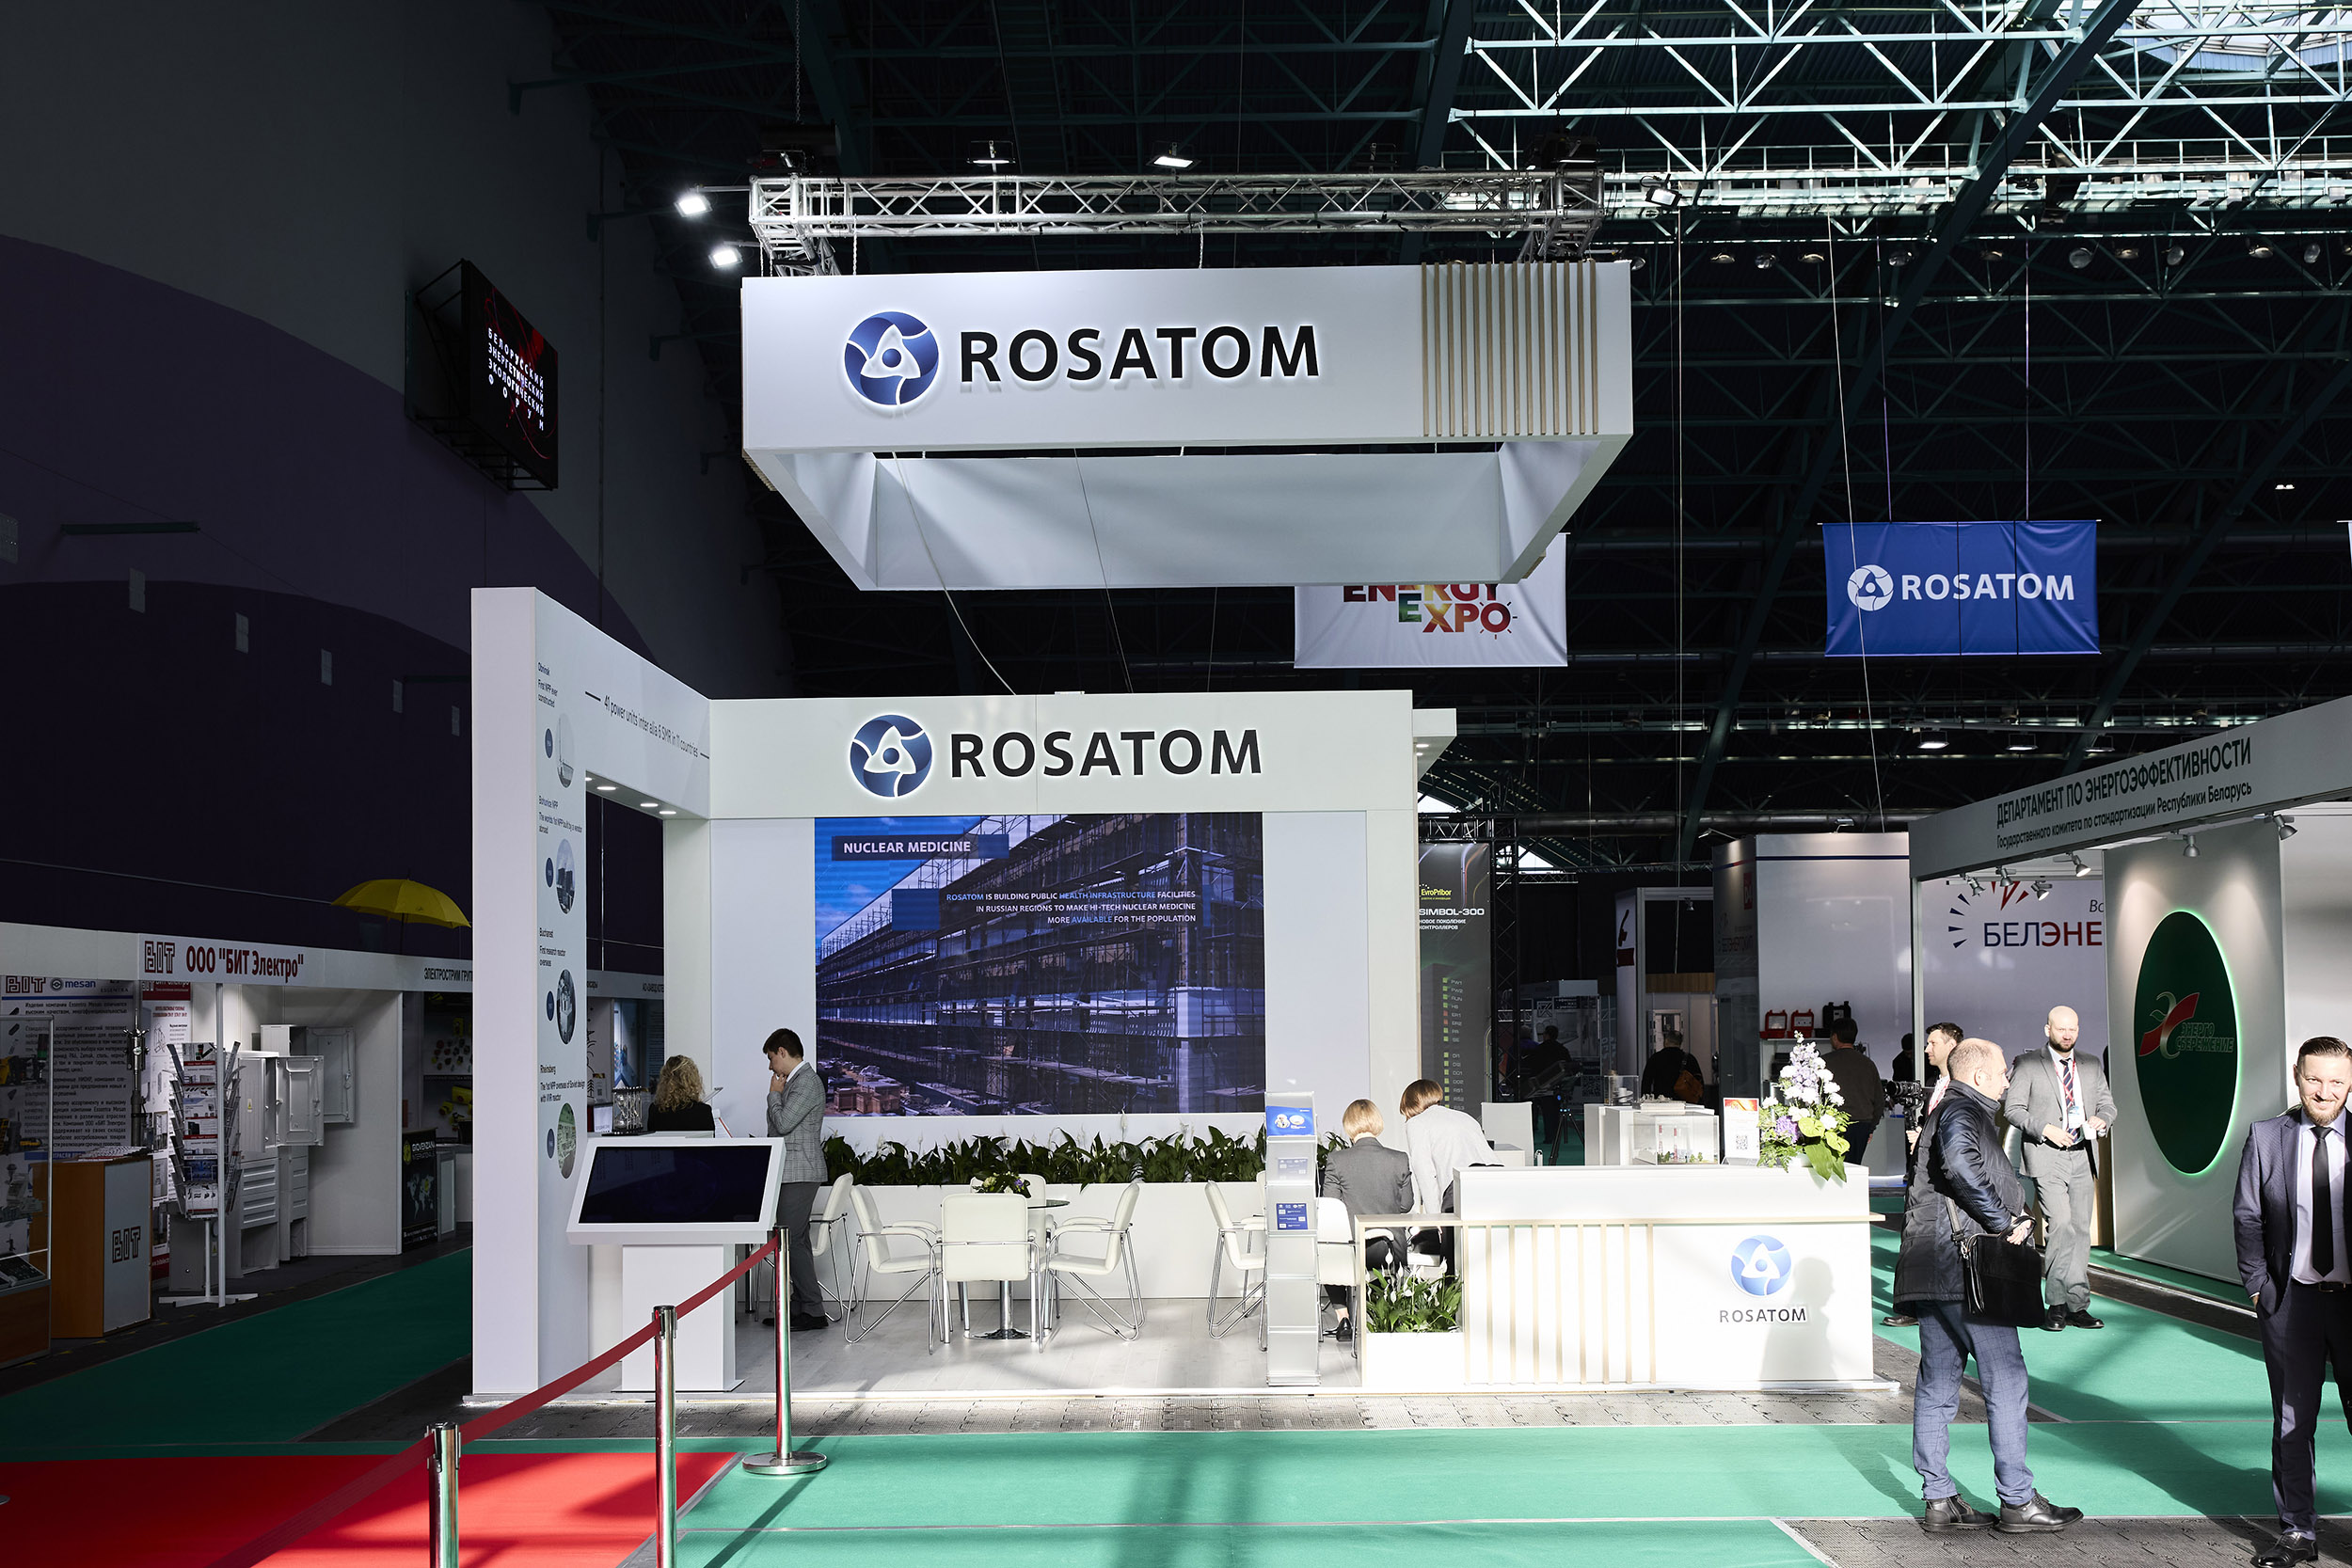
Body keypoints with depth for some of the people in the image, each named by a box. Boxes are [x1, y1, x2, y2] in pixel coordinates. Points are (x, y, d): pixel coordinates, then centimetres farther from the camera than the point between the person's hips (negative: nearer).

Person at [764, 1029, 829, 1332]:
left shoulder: (806, 1083, -15)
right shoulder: (795, 1081, 17)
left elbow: (783, 1123, -20)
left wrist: (774, 1093, -7)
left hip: (799, 1174, -11)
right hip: (791, 1174, 11)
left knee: (792, 1241, -11)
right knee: (796, 1241, 12)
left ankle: (813, 1312, -9)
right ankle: (801, 1309, 17)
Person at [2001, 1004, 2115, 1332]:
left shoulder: (2091, 1065, 15)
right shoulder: (2029, 1065, 1)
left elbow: (2107, 1103, 19)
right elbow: (2012, 1108, -2)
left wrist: (2101, 1118, -5)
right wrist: (2046, 1129, -15)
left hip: (2082, 1157, 5)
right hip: (2047, 1157, -5)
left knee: (2080, 1229, 5)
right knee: (2060, 1225, -16)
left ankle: (2077, 1305, 11)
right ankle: (2057, 1304, -8)